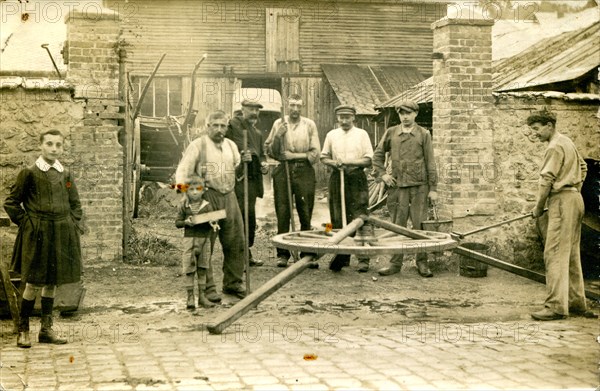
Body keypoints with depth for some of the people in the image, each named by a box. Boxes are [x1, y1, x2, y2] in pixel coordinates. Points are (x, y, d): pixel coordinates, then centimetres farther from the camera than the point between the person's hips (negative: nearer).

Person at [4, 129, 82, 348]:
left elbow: (76, 205, 18)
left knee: (52, 282, 10)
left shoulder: (66, 175, 8)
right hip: (37, 235, -4)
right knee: (34, 283, -2)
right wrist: (27, 224, -6)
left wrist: (72, 226, 5)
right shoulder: (29, 173, -4)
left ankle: (46, 330, 19)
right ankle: (23, 331, 11)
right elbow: (11, 203, -2)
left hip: (61, 235, 4)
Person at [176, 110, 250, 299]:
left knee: (235, 242, 7)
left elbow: (237, 172, 26)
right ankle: (207, 287, 2)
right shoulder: (198, 145, -1)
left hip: (229, 197, 6)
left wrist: (244, 162, 4)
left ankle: (233, 283, 20)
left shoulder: (231, 145, 17)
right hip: (207, 197, -6)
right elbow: (182, 171, -5)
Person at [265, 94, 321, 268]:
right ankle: (282, 254, 5)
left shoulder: (309, 125, 7)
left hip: (304, 172, -1)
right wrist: (277, 136, -7)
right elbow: (270, 151, 9)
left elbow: (315, 153, 3)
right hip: (283, 172, 1)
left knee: (306, 214, -1)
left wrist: (295, 155, -7)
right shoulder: (278, 124, 10)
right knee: (283, 214, 0)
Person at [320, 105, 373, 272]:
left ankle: (363, 259, -10)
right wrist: (334, 163, -4)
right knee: (338, 219, 3)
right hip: (337, 178, 3)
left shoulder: (362, 134, 5)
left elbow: (368, 160, 0)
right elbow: (324, 157, 17)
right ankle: (342, 256, 11)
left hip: (357, 178, -3)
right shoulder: (331, 135, 13)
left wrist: (350, 162, -14)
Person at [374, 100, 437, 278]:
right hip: (397, 185, 2)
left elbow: (430, 162, 1)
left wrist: (433, 188, -2)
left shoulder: (424, 134, 3)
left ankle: (422, 263, 10)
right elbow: (378, 154, 18)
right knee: (397, 225, 5)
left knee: (420, 226, 1)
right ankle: (395, 263, 11)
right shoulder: (391, 133, 8)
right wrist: (382, 173, 4)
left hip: (419, 185, -2)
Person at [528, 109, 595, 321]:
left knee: (555, 254, -11)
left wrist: (538, 207, -7)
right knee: (571, 254, 13)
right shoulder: (567, 142, 18)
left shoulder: (554, 147, -13)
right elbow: (582, 167, 28)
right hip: (575, 199, 10)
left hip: (562, 200, -10)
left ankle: (556, 306, -15)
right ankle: (577, 302, 16)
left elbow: (547, 180, -16)